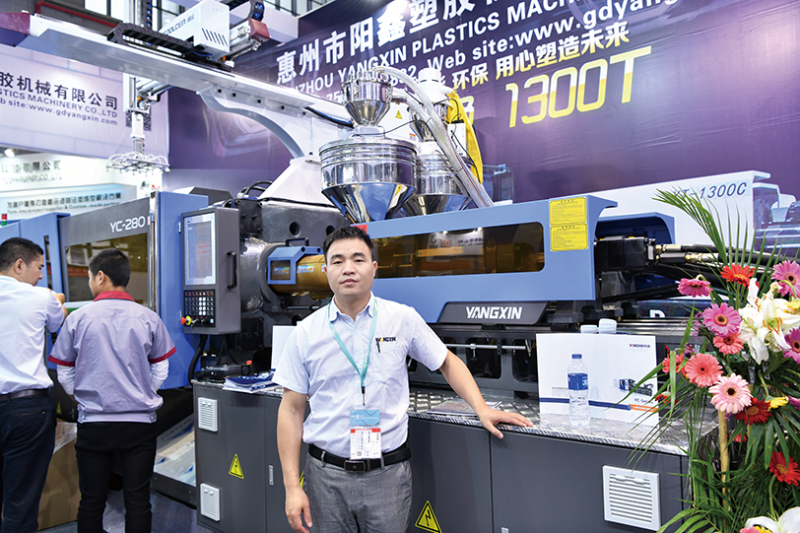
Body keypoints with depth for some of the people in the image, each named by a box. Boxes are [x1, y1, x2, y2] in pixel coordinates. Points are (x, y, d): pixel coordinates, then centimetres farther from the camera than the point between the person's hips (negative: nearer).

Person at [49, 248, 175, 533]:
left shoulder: (77, 319, -5)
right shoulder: (148, 318, -3)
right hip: (140, 422, 0)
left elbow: (64, 374, 3)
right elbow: (160, 371, 4)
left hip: (93, 423, 0)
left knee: (91, 501, 13)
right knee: (138, 500, 8)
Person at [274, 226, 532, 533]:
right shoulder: (305, 334, -2)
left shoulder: (403, 319, -3)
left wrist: (482, 409, -3)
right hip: (326, 474, 1)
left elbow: (447, 362, 10)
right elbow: (292, 410, 0)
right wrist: (292, 488, -4)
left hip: (388, 473, 0)